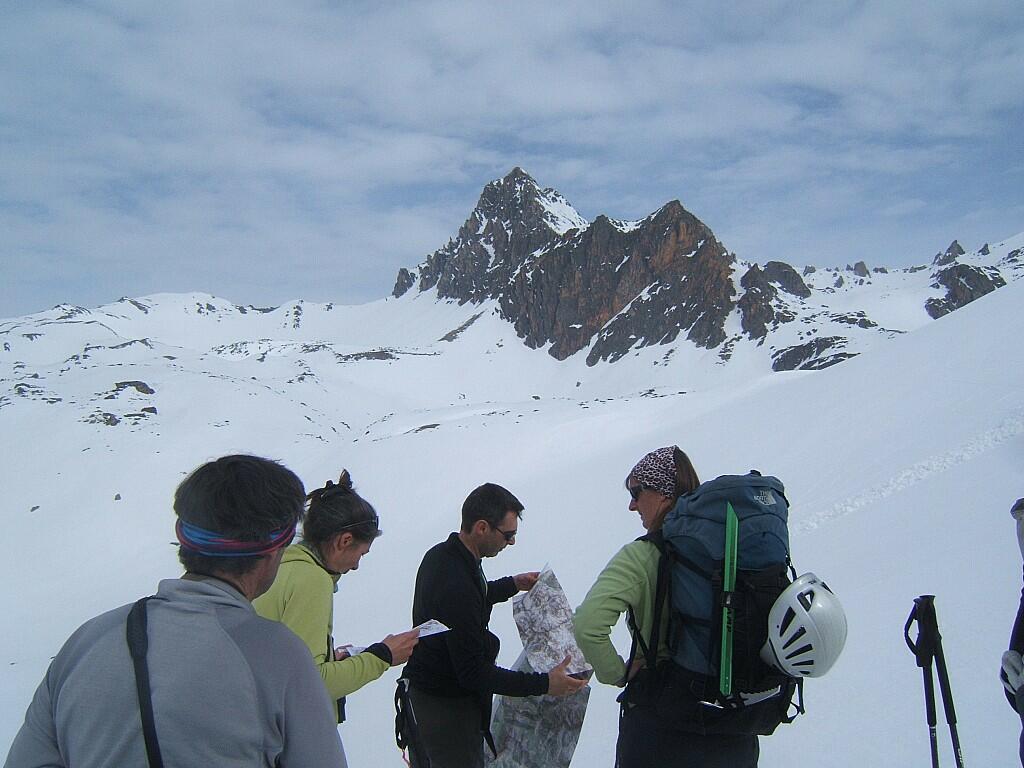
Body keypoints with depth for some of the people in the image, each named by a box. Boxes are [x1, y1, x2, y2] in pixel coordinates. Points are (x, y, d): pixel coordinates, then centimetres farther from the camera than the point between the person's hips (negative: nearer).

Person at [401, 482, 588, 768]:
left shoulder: (440, 554, -3)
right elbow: (474, 673, -28)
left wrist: (512, 584, 17)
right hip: (446, 707, -9)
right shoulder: (456, 586, -34)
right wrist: (544, 684, -25)